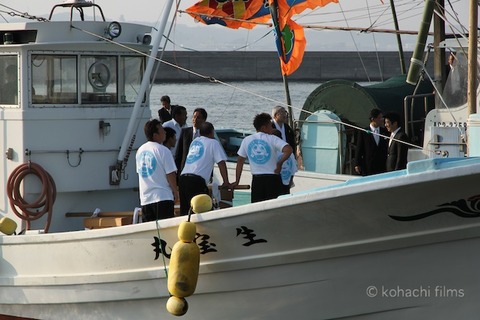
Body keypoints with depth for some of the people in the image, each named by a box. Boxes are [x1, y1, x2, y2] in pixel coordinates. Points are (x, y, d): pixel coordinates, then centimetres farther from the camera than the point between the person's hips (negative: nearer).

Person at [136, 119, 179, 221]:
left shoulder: (140, 151, 11)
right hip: (163, 197, -6)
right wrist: (175, 191, 3)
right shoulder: (163, 150, -11)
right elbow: (170, 174, -12)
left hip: (145, 199, 6)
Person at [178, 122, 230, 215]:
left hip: (183, 177, 7)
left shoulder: (195, 141, 24)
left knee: (184, 211, 8)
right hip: (197, 180, -7)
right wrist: (226, 182, 4)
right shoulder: (213, 143, 5)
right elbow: (221, 163, -1)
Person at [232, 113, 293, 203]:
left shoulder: (246, 140, 8)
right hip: (272, 179, -3)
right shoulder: (272, 139, -4)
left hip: (256, 179, 3)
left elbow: (240, 161, 11)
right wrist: (279, 163, -7)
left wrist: (237, 181, 16)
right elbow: (288, 150, -20)